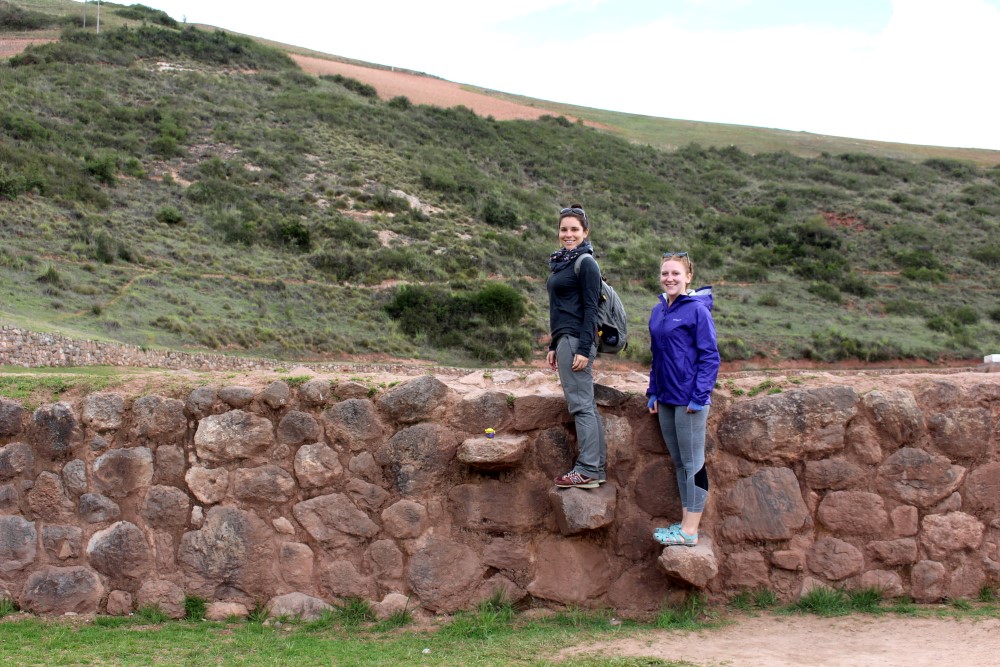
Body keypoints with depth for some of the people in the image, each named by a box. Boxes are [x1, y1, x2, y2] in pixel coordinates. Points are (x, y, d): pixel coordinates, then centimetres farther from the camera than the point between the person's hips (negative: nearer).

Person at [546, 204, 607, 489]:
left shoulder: (585, 263, -9)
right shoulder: (562, 262, 18)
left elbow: (590, 308, -14)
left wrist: (583, 349, -19)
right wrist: (554, 346, 21)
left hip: (577, 339, -10)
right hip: (565, 339, 10)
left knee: (581, 404, -8)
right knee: (587, 405, 10)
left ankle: (588, 471, -6)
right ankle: (597, 468, 14)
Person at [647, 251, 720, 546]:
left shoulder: (697, 310, -11)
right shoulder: (658, 311, 10)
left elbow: (710, 357, -13)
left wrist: (699, 397, -17)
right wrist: (653, 393, 12)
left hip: (689, 399, -7)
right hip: (666, 400, 8)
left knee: (693, 464, 0)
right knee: (679, 463, 13)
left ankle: (690, 531, 5)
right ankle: (685, 524, 22)